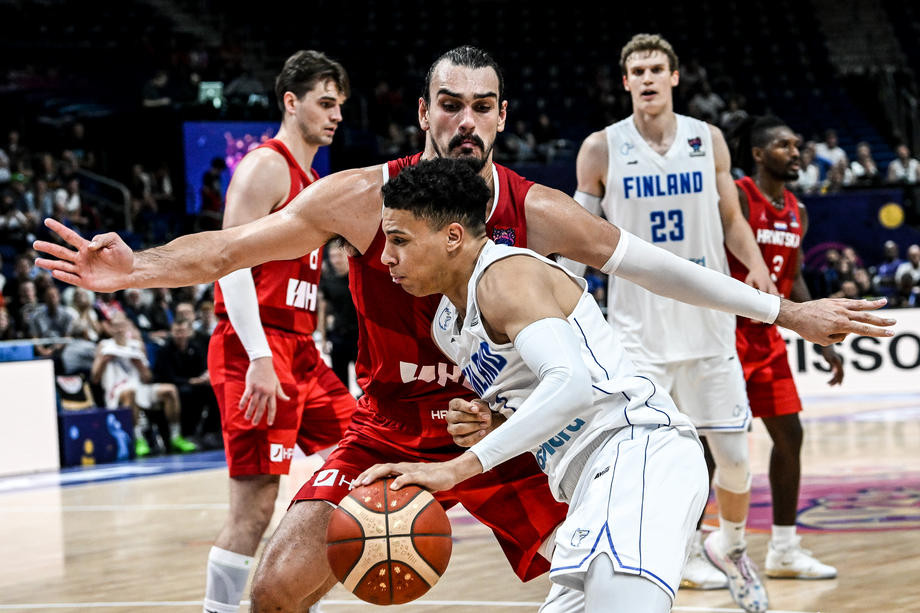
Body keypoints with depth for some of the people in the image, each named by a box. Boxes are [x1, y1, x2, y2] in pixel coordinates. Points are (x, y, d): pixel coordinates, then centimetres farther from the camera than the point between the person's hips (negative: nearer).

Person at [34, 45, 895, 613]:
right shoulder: (364, 198, -14)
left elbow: (653, 266, -1)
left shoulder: (535, 213, -10)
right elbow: (230, 247, -16)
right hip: (388, 431, -1)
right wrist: (135, 269, -34)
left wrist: (783, 312, 2)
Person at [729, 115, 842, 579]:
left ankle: (784, 550, 17)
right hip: (727, 332, -8)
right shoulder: (734, 198, -14)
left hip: (767, 336, 8)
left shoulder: (797, 212, 11)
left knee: (789, 436, 8)